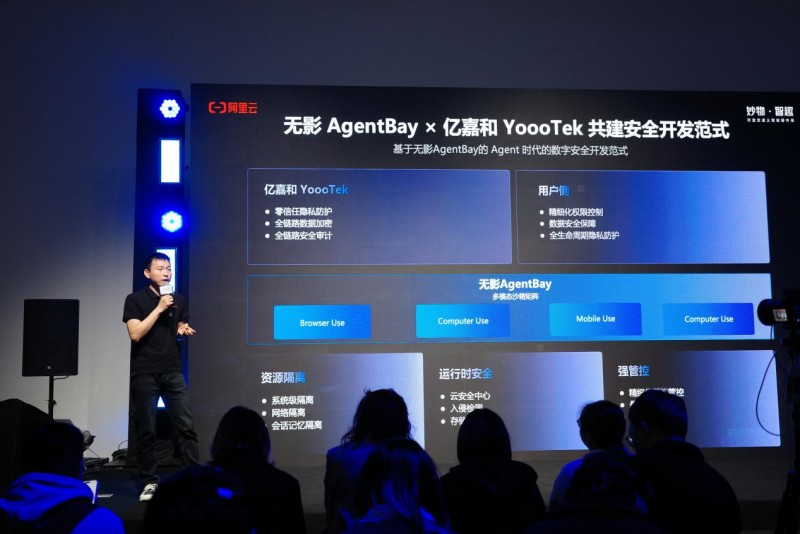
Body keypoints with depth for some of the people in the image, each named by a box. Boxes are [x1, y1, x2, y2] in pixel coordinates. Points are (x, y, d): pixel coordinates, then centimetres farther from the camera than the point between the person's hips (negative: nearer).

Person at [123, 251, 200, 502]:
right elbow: (135, 333, -13)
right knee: (145, 431, 2)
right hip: (144, 373, -3)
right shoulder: (135, 299, -2)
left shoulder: (179, 300, 11)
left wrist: (184, 331, 0)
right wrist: (159, 308, -15)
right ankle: (150, 482, 12)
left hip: (173, 372, 3)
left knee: (186, 427, -3)